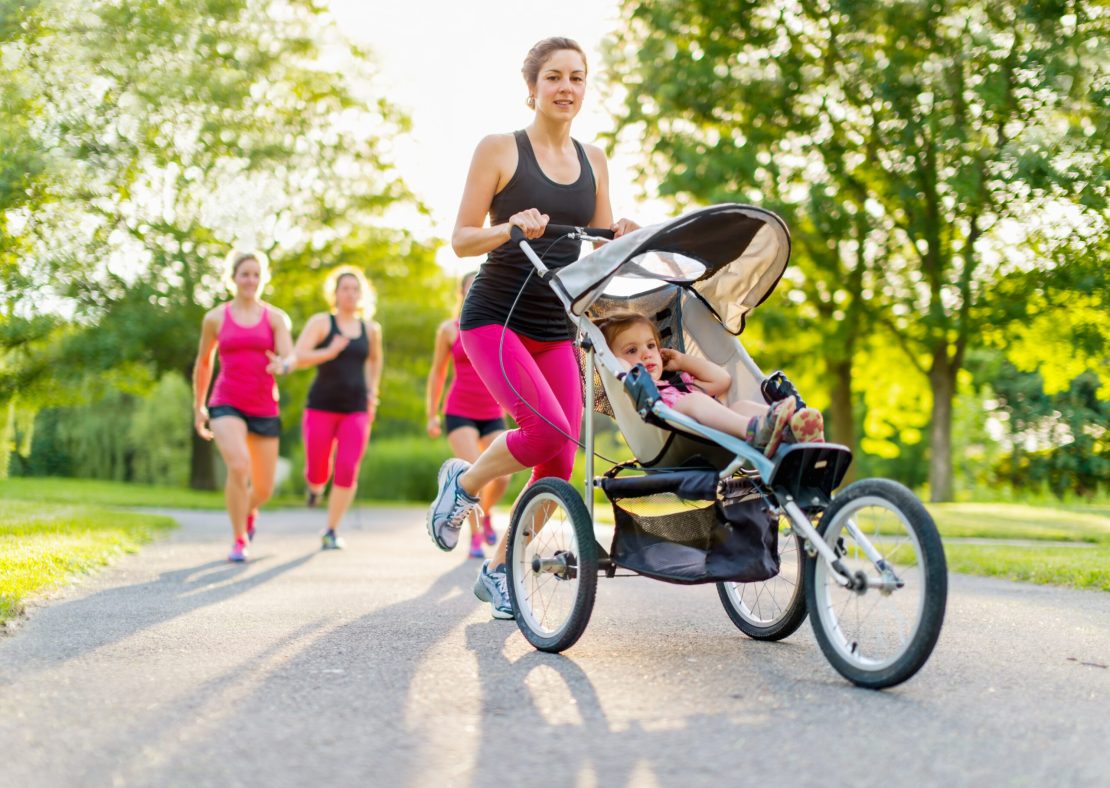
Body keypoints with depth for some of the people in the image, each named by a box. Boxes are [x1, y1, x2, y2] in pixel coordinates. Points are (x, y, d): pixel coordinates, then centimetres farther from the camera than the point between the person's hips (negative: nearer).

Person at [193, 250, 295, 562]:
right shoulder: (215, 318, 6)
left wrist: (283, 365, -34)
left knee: (264, 489, 5)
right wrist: (198, 406, 21)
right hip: (226, 404, -2)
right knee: (239, 466, -29)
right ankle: (239, 540, -12)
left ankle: (249, 511, 45)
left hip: (264, 408, 2)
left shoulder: (275, 318, 4)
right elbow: (203, 363, 19)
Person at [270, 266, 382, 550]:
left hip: (356, 410, 2)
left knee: (347, 471, -11)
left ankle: (331, 532, 3)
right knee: (317, 472, 2)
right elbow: (299, 356, -16)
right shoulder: (321, 322, -2)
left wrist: (372, 392, 20)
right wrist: (329, 353, -32)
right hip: (321, 407, -2)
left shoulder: (370, 329, 9)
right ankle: (315, 486, 41)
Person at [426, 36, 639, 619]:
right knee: (549, 427, -25)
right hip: (494, 318, -5)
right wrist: (511, 228, -24)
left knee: (560, 462, -1)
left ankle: (498, 571, 19)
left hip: (556, 329, 5)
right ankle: (463, 483, 5)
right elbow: (460, 240, -5)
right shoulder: (499, 150, -3)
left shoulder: (592, 161, 11)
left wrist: (624, 238, -8)